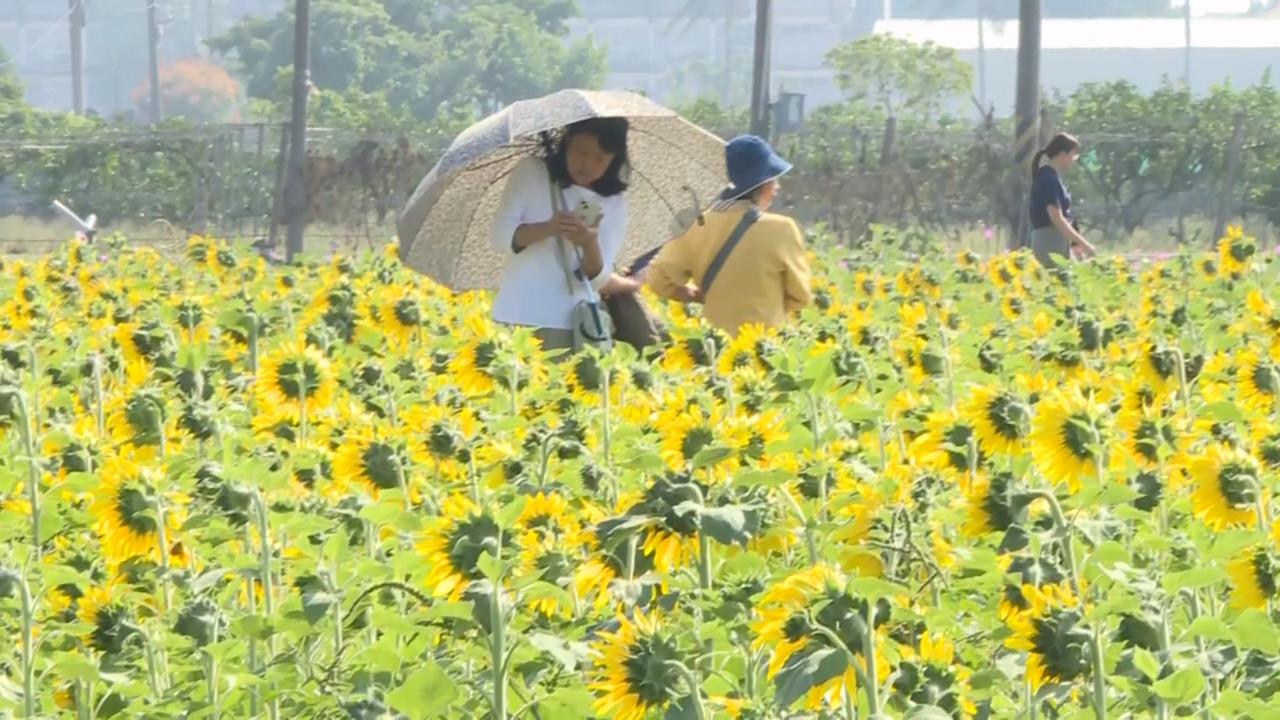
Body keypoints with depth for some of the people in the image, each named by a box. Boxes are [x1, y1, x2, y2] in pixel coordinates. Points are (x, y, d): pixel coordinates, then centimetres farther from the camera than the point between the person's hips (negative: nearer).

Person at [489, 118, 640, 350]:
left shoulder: (614, 202, 4)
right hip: (518, 318, -1)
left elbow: (597, 279, -2)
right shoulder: (532, 172, 2)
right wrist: (547, 228, -24)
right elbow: (500, 236, -7)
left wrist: (589, 244, -24)